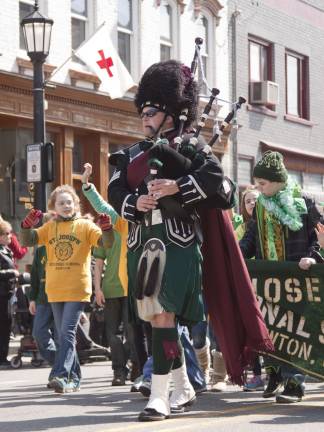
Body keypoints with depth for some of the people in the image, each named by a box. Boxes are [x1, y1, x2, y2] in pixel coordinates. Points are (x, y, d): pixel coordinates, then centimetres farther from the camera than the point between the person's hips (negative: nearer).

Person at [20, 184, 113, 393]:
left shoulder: (85, 226, 0)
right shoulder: (49, 227, 10)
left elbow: (106, 243, -10)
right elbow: (28, 241, 0)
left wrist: (106, 229, -31)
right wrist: (27, 225, -19)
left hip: (77, 289, -5)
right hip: (55, 290, 5)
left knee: (67, 332, -15)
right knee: (64, 335, 11)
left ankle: (62, 376, -19)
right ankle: (74, 378, 20)